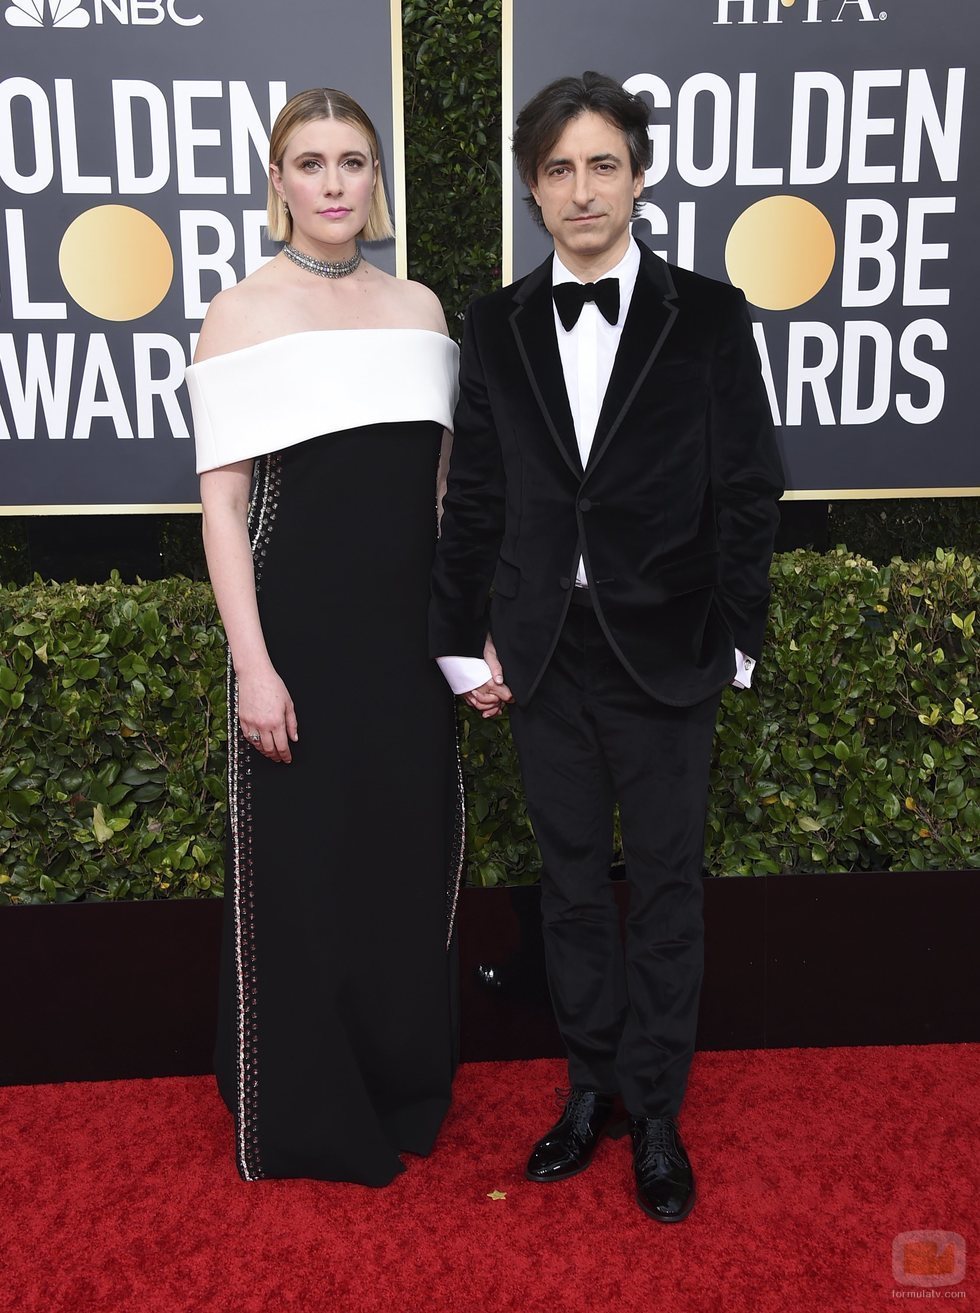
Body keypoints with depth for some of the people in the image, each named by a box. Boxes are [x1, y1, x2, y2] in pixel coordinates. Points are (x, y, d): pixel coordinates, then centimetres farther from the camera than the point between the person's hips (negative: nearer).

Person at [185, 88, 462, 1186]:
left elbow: (442, 475, 13)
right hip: (300, 623, -4)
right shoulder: (240, 314, -3)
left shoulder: (418, 305, 10)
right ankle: (305, 1118, 28)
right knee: (303, 862, 7)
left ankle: (403, 1085, 36)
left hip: (411, 625, 5)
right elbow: (222, 502, -7)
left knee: (410, 854, 13)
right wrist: (251, 663, -13)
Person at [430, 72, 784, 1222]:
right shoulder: (497, 326, 5)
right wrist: (469, 640, 4)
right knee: (570, 883, 14)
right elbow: (474, 497, 6)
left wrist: (732, 639, -3)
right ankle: (591, 1086, 34)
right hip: (544, 655, 2)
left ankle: (655, 1113, 28)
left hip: (665, 653, -2)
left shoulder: (709, 317, -2)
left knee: (666, 888, 10)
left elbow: (747, 489, -1)